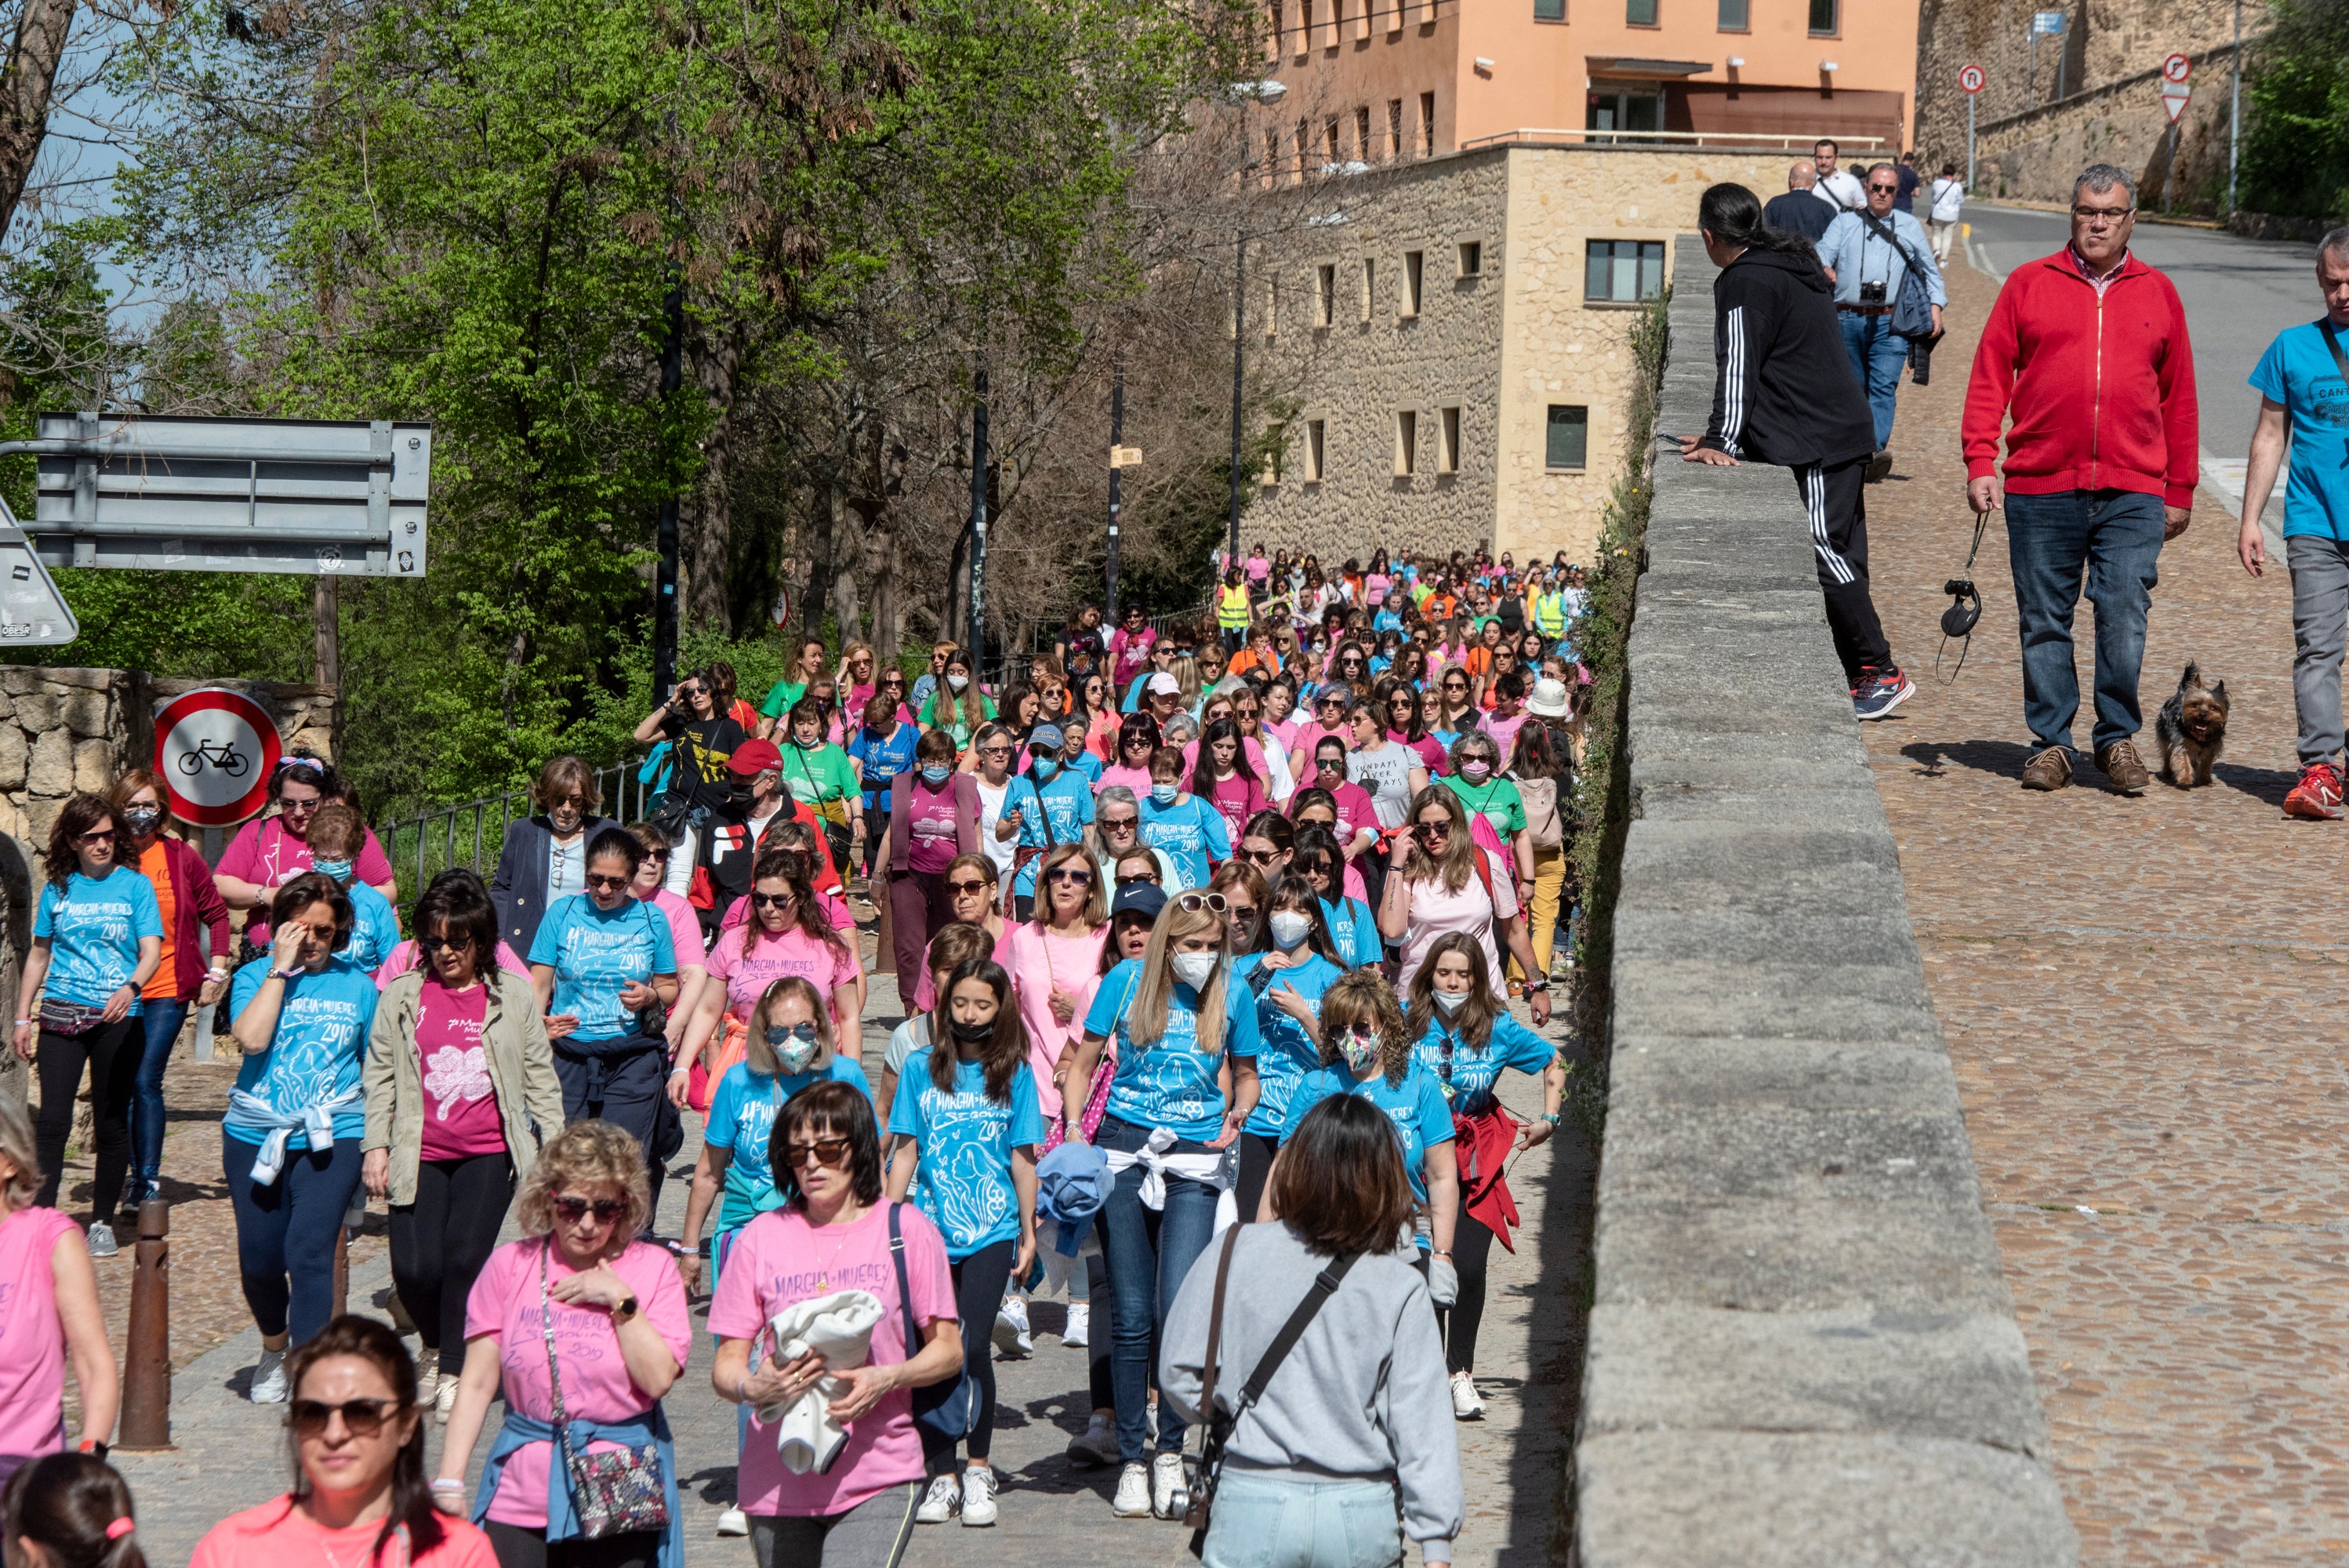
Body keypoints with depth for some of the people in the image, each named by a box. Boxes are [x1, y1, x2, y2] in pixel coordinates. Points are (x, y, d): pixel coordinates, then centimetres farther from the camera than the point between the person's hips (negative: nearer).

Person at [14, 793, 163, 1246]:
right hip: (61, 1016, 1)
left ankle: (103, 1221, 15)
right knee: (53, 1120, -7)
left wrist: (130, 988, -26)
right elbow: (38, 956, 16)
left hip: (118, 1018, -1)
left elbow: (151, 953, -6)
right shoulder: (57, 888, 8)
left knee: (112, 1124, 4)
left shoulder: (135, 886, 2)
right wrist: (22, 1017, 12)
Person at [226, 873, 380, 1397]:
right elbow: (251, 1038, -16)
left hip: (331, 1138, -1)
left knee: (309, 1252, -16)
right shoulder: (256, 977, 5)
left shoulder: (357, 985, 8)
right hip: (255, 1136, 1)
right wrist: (281, 968, -12)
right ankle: (274, 1351, 33)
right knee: (259, 1260, 5)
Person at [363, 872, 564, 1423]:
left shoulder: (513, 995, 6)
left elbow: (539, 1076, 10)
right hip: (421, 1154, 1)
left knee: (466, 1257, -12)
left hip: (489, 1153, -1)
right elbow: (379, 1073, 11)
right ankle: (436, 1348, 22)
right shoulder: (402, 995, 7)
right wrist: (375, 1144, 4)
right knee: (415, 1267, -8)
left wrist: (555, 1146, 6)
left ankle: (456, 1373, 3)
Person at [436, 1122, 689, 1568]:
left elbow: (659, 1379, -8)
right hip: (521, 1498, 1)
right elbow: (476, 1382, 3)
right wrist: (448, 1484, -2)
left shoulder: (653, 1268, 0)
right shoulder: (510, 1265, 3)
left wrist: (620, 1299, -12)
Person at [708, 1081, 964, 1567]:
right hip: (777, 1484, 3)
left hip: (878, 1479, -3)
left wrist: (886, 1378, -16)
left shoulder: (906, 1230, 2)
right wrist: (752, 1387, -19)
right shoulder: (761, 1238, 5)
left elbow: (948, 1349, 4)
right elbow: (725, 1365, 4)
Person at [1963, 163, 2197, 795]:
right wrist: (1980, 461, -5)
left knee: (2124, 618, -6)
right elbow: (1989, 376, 6)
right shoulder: (2028, 285, 8)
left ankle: (2118, 740, 9)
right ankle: (2051, 743, 16)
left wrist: (2179, 491, 13)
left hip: (2133, 494, 0)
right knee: (2044, 622, 5)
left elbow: (2179, 398, 14)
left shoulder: (2158, 294, 12)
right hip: (2040, 490, 0)